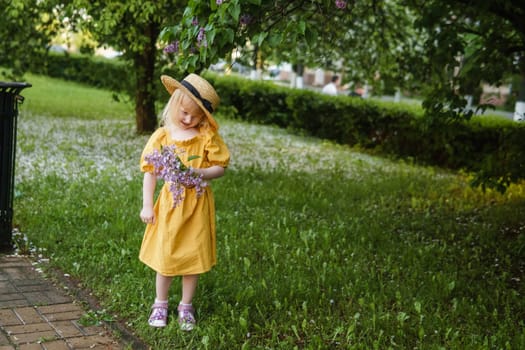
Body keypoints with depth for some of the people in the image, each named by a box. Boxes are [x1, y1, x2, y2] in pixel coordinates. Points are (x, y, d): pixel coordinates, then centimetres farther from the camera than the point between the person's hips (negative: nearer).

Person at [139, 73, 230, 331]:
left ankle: (186, 306, 27)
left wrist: (200, 173, -22)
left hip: (197, 204, 0)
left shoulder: (207, 137, -6)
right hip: (169, 202, 1)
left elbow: (220, 167, -3)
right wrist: (147, 205, -1)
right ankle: (160, 304, 29)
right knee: (164, 254, 9)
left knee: (193, 256, 9)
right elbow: (150, 172, 1)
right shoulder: (162, 136, -3)